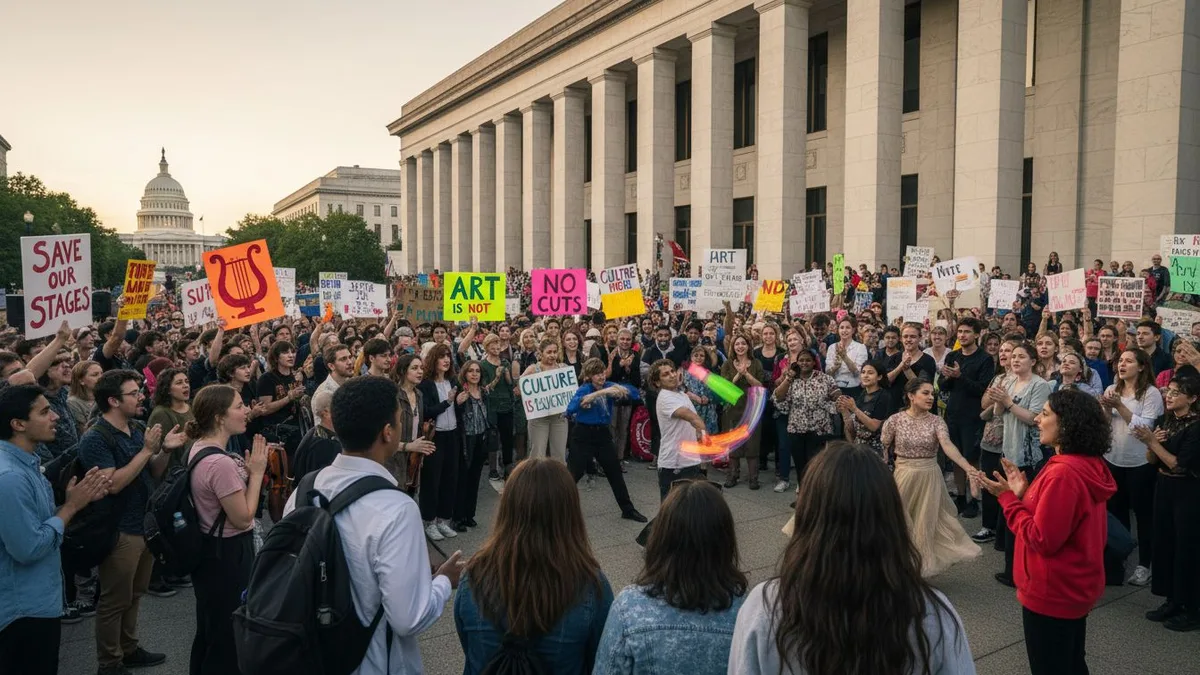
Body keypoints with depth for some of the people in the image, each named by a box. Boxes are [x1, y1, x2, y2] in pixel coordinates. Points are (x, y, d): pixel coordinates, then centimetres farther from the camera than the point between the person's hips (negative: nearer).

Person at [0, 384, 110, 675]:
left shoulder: (26, 462, 6)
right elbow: (28, 549, -27)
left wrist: (81, 500, -1)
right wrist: (71, 506, -17)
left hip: (38, 601, 10)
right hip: (25, 609, -10)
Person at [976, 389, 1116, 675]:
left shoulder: (1064, 473, -27)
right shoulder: (1088, 466, 4)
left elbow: (1042, 539, -25)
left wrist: (1008, 498, -18)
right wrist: (1023, 494, 3)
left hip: (1053, 593, -10)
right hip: (1074, 587, 10)